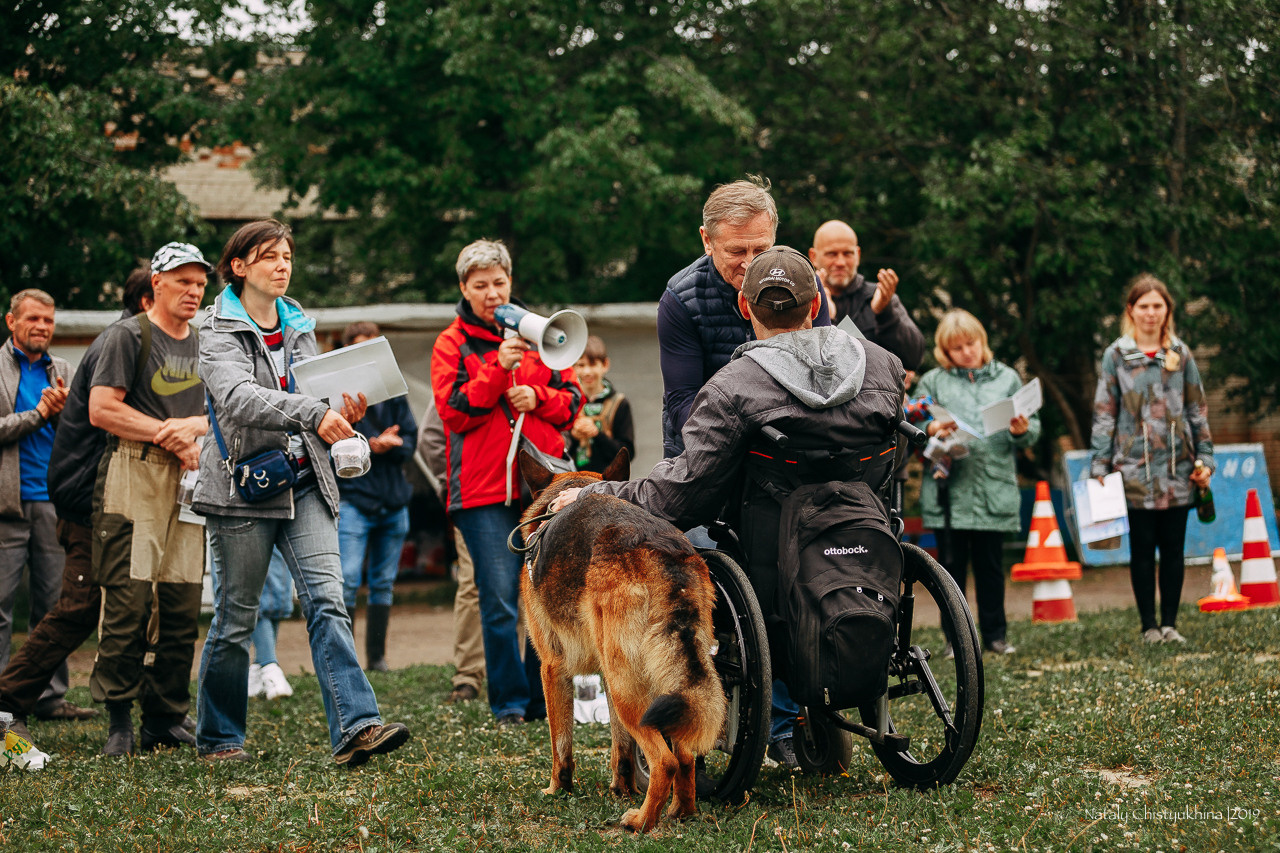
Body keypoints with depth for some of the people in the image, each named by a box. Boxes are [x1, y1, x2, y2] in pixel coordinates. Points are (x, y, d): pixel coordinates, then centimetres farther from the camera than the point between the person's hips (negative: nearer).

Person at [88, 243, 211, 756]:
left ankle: (166, 722, 9)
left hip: (190, 478, 6)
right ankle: (118, 722, -4)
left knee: (182, 607, 2)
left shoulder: (205, 344, 19)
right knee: (129, 600, -10)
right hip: (133, 477, -6)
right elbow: (101, 410, -9)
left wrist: (192, 426, -4)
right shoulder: (129, 335, 0)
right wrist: (171, 436, -8)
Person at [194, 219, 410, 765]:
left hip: (304, 482, 4)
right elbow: (239, 397, -24)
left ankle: (355, 726, -22)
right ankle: (218, 737, 17)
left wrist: (345, 411, -4)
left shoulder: (300, 328, 15)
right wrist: (313, 413, -37)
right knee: (236, 617, 2)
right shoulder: (218, 332, -5)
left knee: (326, 600, -11)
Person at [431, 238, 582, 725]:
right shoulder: (452, 344, 6)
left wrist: (536, 397, -7)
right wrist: (499, 367, -16)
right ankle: (509, 703, -1)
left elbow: (571, 401, 14)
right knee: (500, 599, -8)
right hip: (484, 488, -3)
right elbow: (453, 411, -6)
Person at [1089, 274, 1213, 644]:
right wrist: (1100, 466, -4)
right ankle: (1149, 626, 8)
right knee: (1142, 549, 2)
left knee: (1173, 548, 5)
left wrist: (1204, 459, 6)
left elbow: (1198, 409, 12)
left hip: (1177, 468, 2)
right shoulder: (1116, 356, 2)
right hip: (1135, 469, -2)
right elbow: (1104, 415, 2)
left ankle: (1170, 623, 13)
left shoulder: (1181, 354, 8)